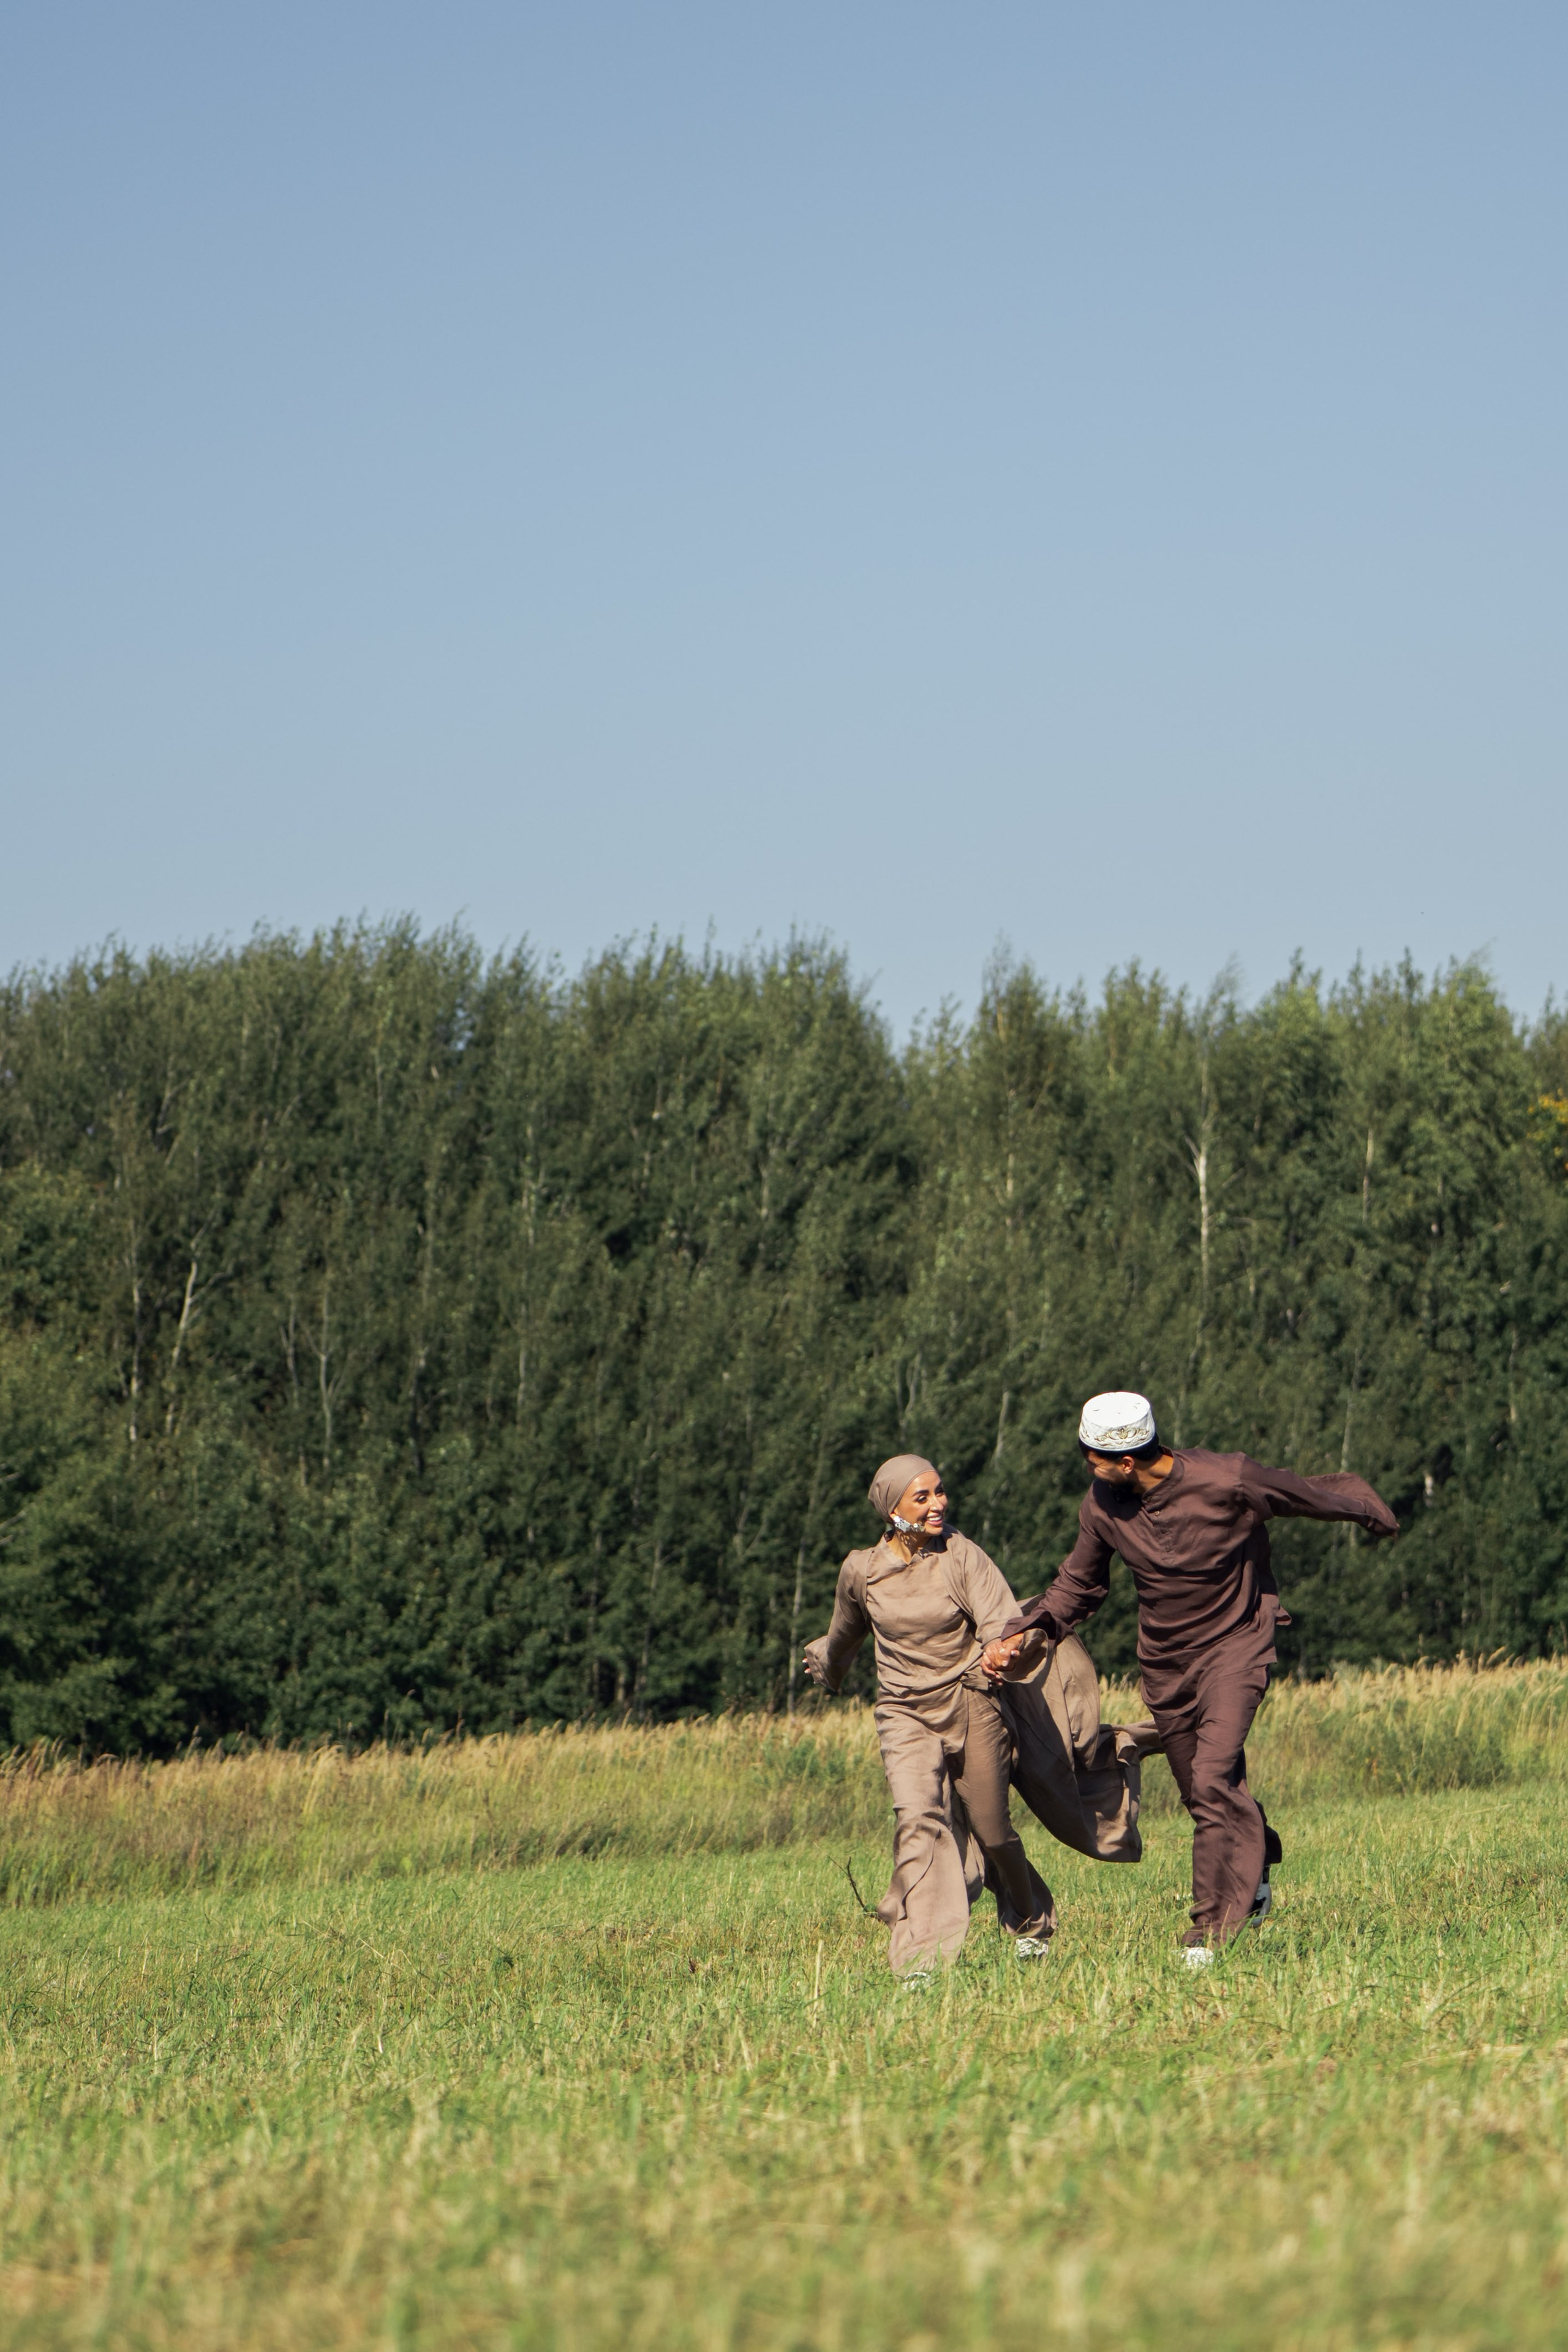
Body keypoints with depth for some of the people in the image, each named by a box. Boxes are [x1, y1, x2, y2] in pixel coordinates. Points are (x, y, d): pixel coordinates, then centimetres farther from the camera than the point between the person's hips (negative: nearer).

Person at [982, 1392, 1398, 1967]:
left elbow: (1316, 1496, -6)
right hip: (1165, 1660, 5)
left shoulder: (1227, 1483, -24)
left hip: (1233, 1644, -5)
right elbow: (1078, 1586, 6)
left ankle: (1213, 1924, -15)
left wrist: (1375, 1516, 10)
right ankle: (1255, 1866, 42)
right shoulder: (1103, 1508, -9)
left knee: (1213, 1779, -20)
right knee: (1202, 1794, 12)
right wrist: (1025, 1632, -8)